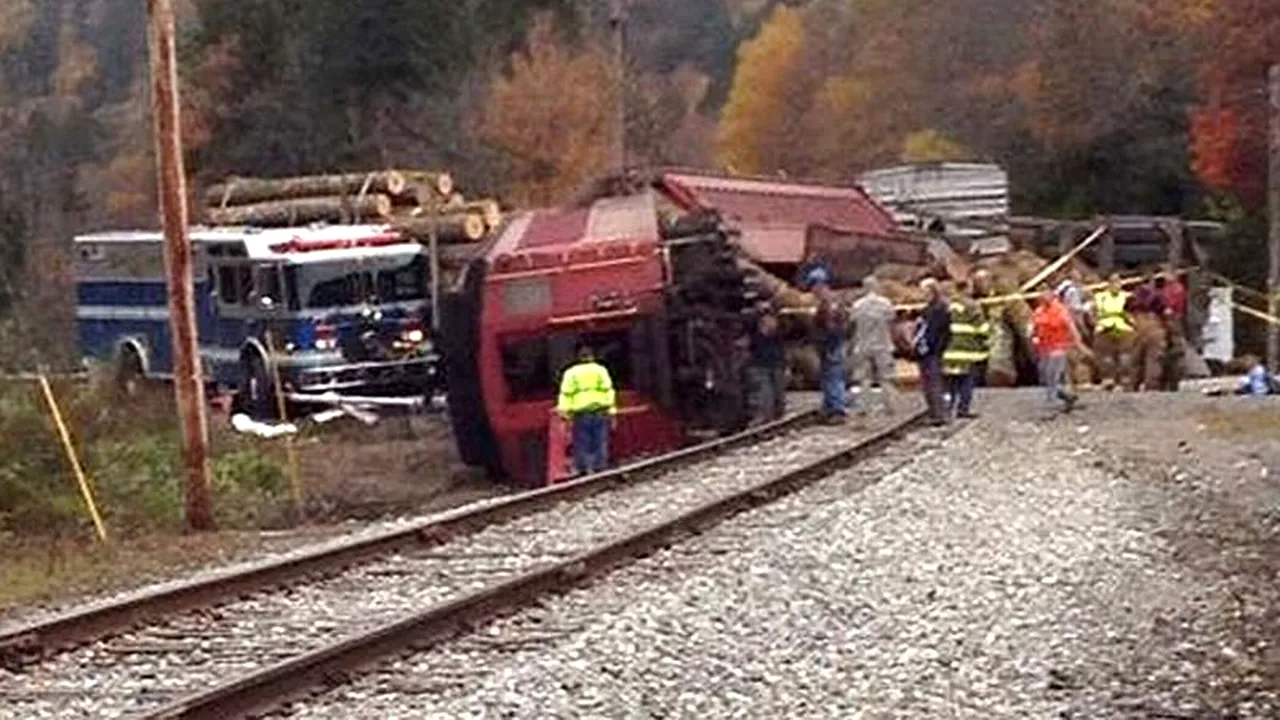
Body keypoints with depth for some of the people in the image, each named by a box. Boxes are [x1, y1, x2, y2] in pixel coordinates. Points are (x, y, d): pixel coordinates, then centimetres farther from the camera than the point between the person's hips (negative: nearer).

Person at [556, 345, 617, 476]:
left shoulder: (571, 373, 7)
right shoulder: (600, 370, 7)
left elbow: (566, 394, 1)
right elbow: (608, 391, 0)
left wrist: (565, 413, 2)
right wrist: (612, 412, 1)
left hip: (581, 413, 0)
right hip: (600, 412, 0)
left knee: (582, 445, 5)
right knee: (599, 444, 4)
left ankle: (581, 469, 5)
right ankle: (598, 468, 1)